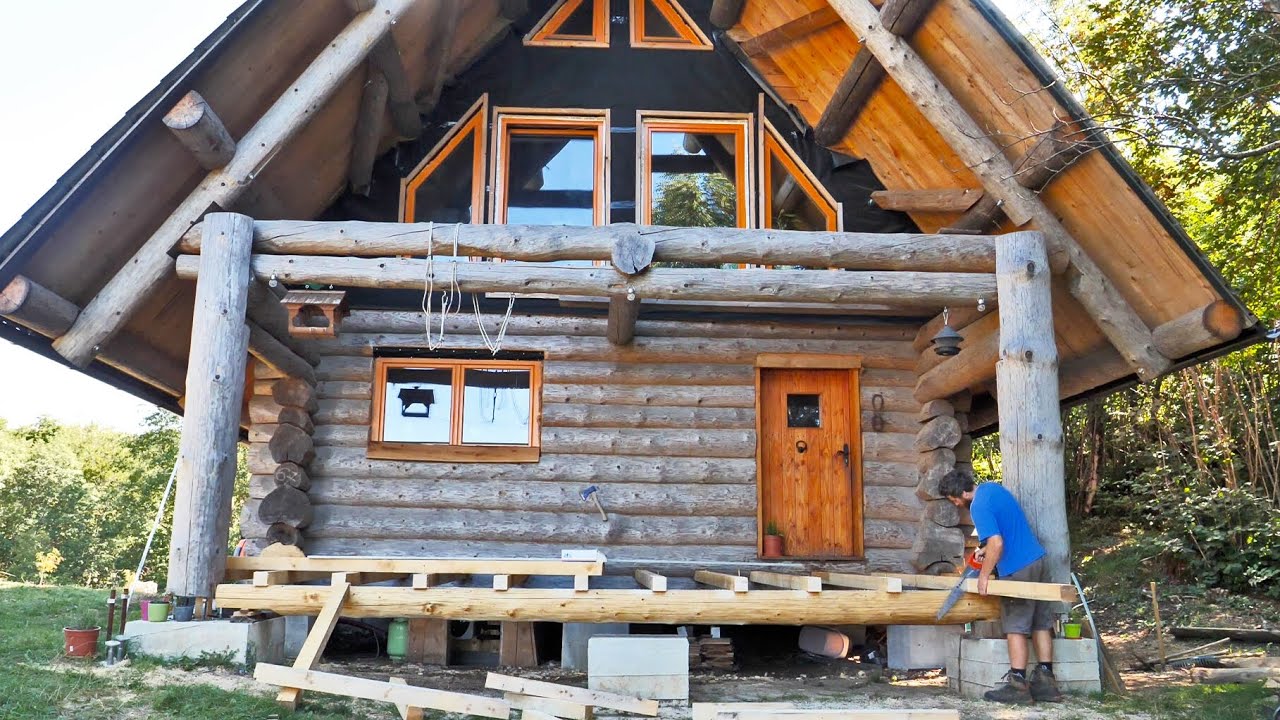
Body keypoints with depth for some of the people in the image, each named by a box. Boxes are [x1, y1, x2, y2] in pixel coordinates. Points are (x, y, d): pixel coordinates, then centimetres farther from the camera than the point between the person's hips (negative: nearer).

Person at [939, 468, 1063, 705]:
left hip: (1017, 569, -9)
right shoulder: (991, 487, 10)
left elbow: (996, 543, -27)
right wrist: (985, 550, 17)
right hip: (1037, 559, 9)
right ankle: (1046, 682, 12)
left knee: (1016, 627, -2)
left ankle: (1018, 685, 0)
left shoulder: (979, 507, -19)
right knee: (1041, 624, 9)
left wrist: (984, 574, -15)